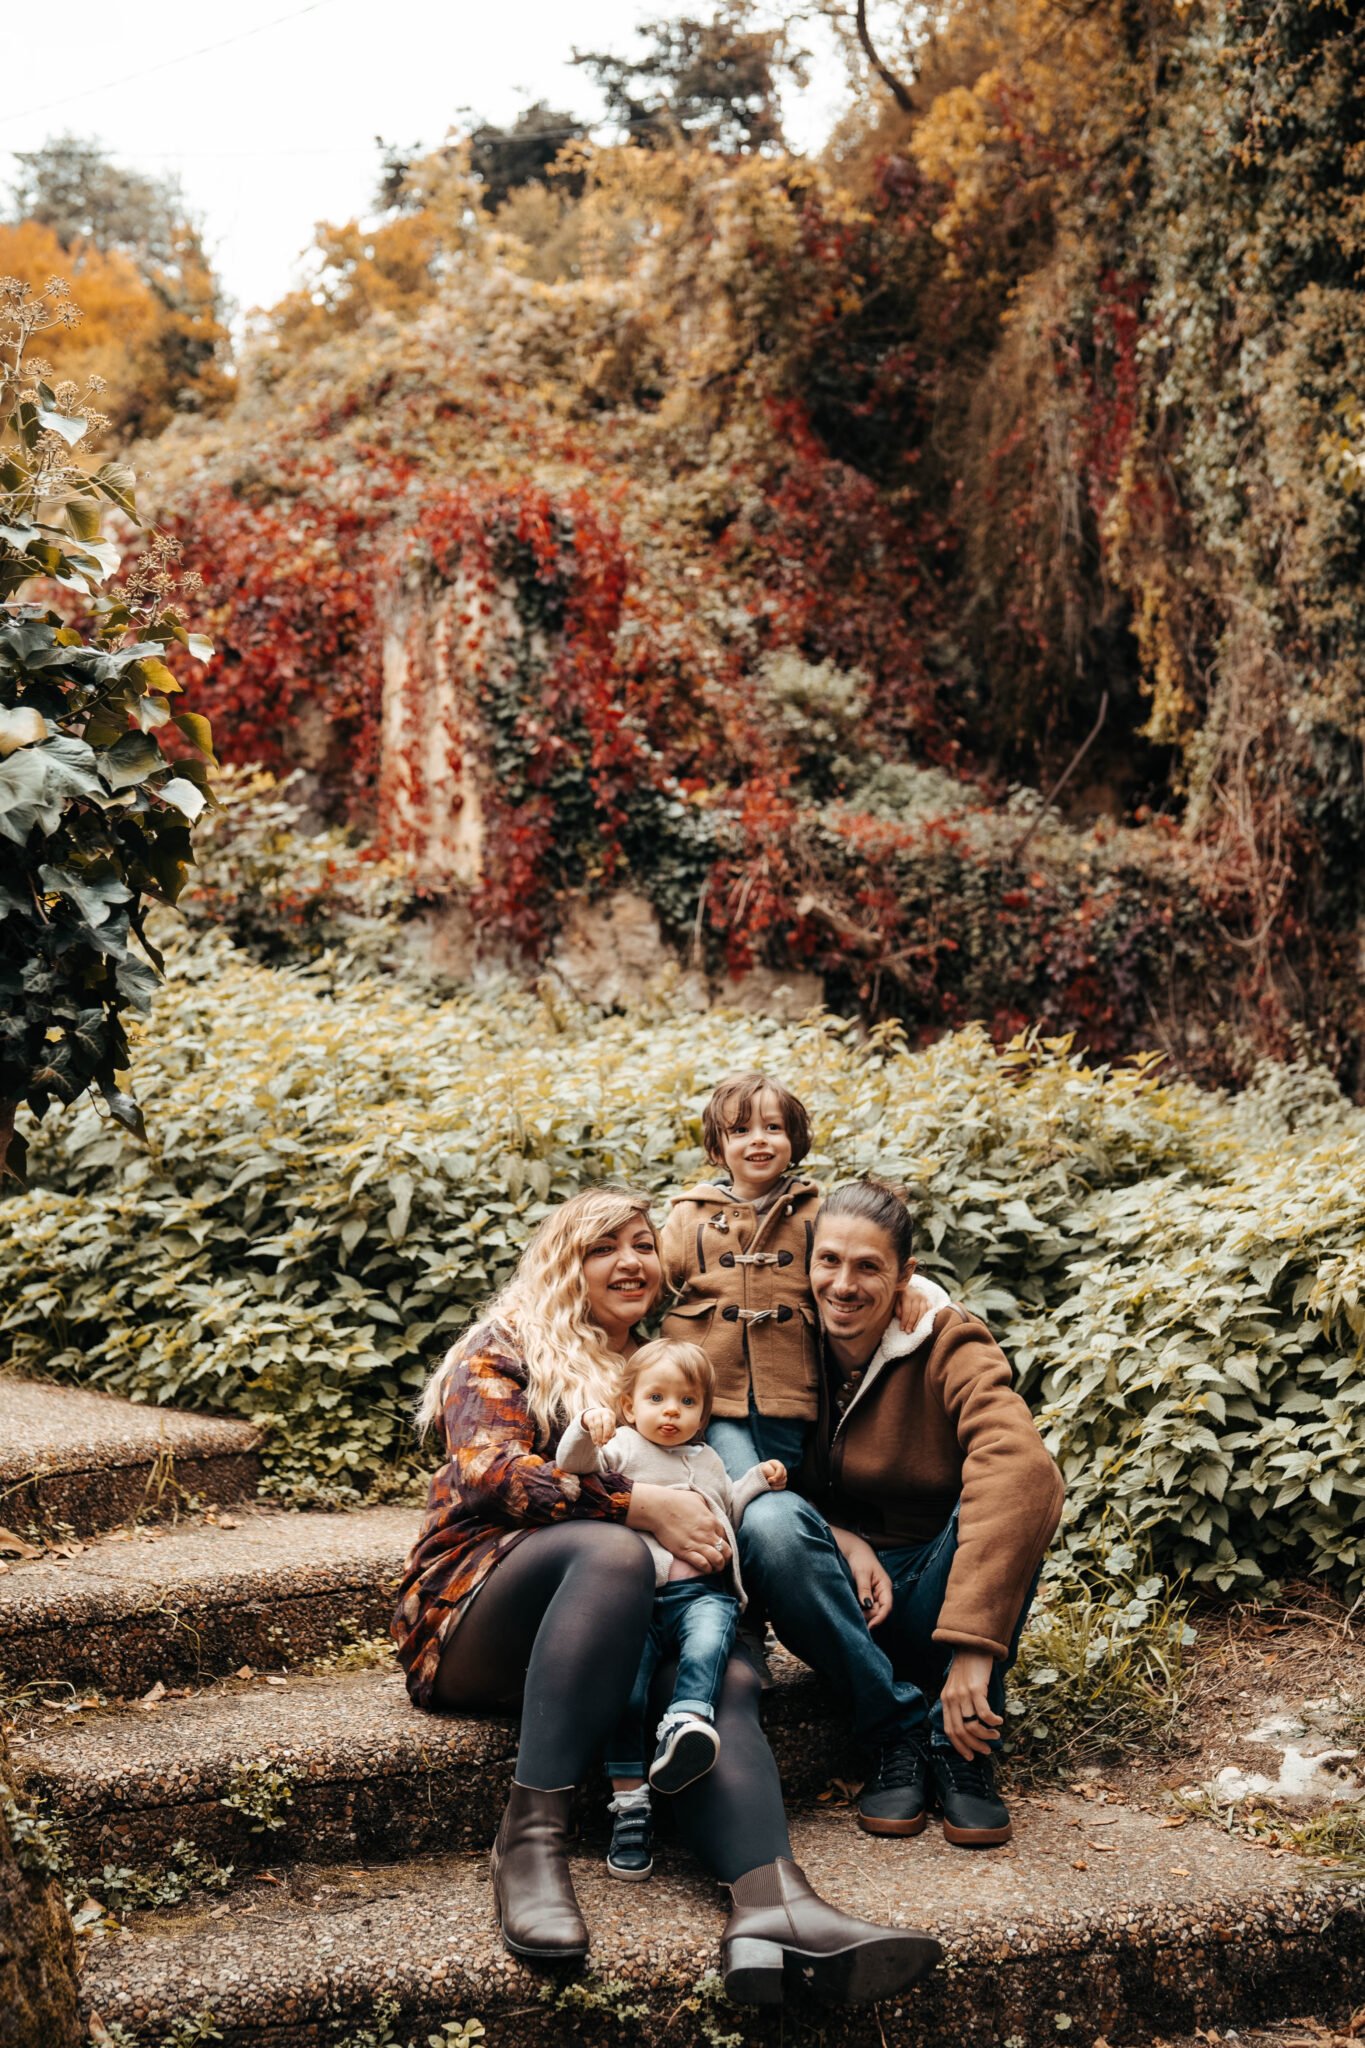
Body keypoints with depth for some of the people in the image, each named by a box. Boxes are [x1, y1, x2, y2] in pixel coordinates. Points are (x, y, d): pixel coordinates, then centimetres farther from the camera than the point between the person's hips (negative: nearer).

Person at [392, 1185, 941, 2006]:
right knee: (611, 1549, -37)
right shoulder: (504, 1351, 9)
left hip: (603, 1616, 4)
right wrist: (637, 1503, -21)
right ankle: (531, 1837, -41)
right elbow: (486, 1471, -10)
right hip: (474, 1613, -4)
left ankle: (771, 1899, -58)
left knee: (726, 1676, -31)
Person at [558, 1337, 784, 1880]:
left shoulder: (708, 1461, 30)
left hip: (704, 1590, 3)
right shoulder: (622, 1448, 13)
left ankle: (686, 1723, -54)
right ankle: (629, 1800, -19)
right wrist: (586, 1429, -26)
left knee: (706, 1645, -34)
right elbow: (574, 1464, -6)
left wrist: (758, 1480, 29)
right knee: (624, 1686, -22)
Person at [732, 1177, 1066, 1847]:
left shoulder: (949, 1346, -17)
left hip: (933, 1589, -2)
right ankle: (899, 1734, -23)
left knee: (1010, 1492, -30)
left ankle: (961, 1747, -22)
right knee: (769, 1521, -28)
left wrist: (972, 1646, -45)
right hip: (847, 1600, 2)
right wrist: (846, 1542, -19)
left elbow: (1022, 1468, -35)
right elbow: (773, 1482, 3)